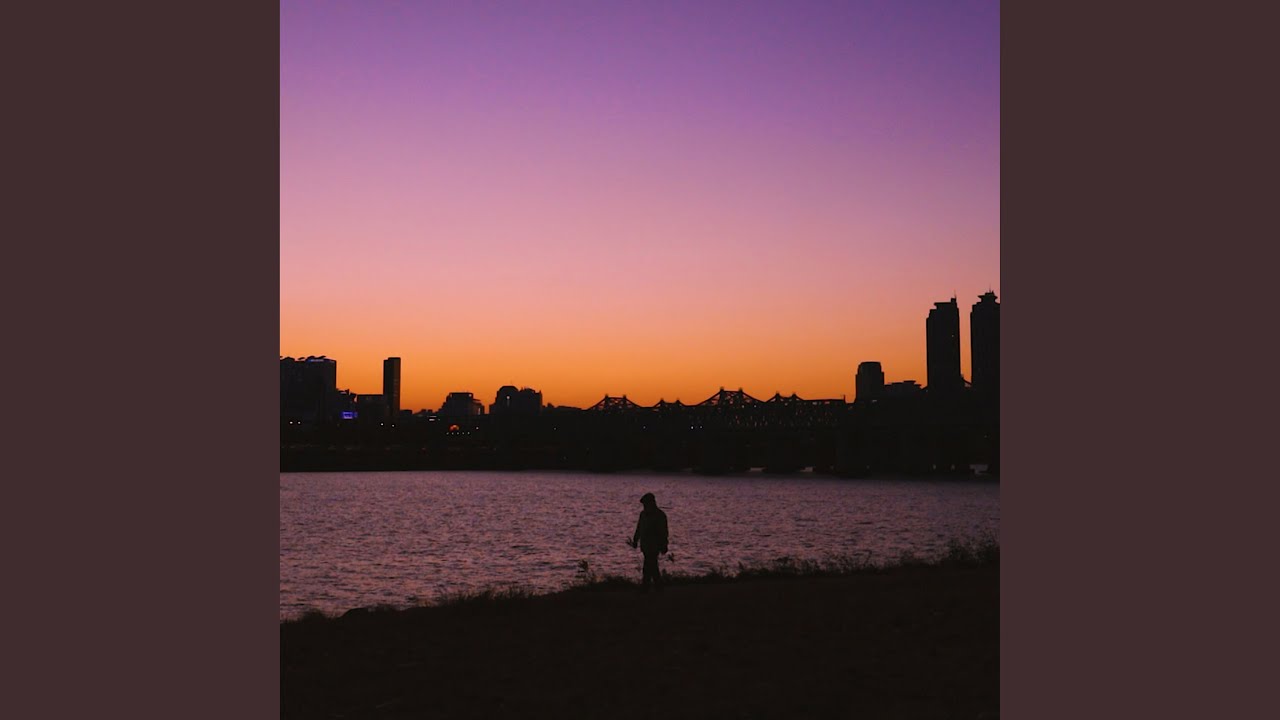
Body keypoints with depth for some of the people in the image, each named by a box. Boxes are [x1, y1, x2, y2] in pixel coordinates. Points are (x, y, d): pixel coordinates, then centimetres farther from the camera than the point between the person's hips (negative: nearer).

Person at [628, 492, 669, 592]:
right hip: (645, 545, 7)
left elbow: (663, 533, -10)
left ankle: (644, 588, -6)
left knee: (648, 568, -9)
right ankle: (658, 585, 24)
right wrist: (635, 541, 14)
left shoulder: (660, 515, -11)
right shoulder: (643, 513, 10)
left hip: (654, 546, -7)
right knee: (653, 566, 14)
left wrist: (663, 547, -11)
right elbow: (639, 529, 17)